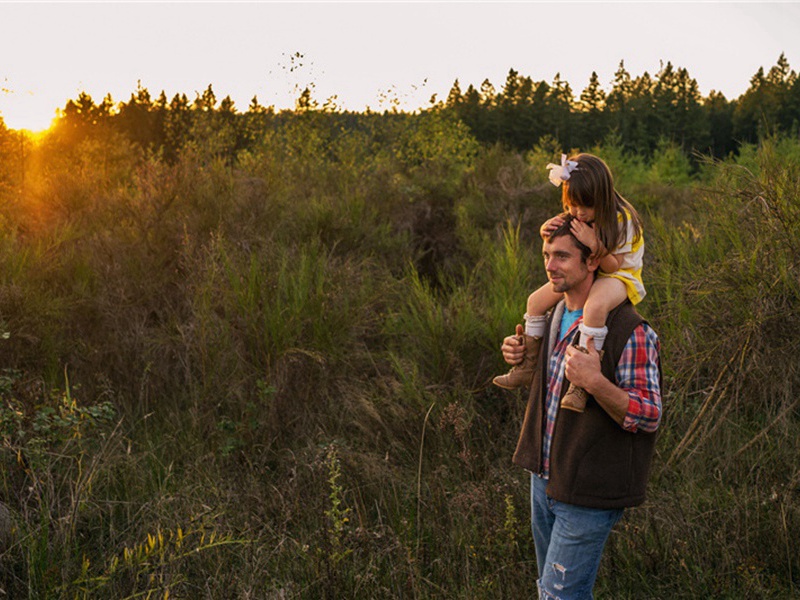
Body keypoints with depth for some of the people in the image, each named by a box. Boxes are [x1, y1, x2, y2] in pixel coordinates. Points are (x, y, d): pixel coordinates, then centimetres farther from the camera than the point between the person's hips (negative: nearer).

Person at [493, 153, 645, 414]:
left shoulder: (621, 219, -22)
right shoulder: (574, 217, -4)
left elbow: (612, 266, -21)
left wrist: (594, 245, -38)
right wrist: (548, 236, -16)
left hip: (619, 276, -7)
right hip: (585, 275, 8)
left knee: (595, 306, -39)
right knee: (536, 300, 0)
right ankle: (526, 369, 11)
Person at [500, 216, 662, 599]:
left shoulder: (630, 330, -20)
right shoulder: (556, 314, 5)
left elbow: (649, 417, -19)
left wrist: (595, 382, -34)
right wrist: (519, 356, 2)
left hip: (588, 493, -8)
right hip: (545, 478, 8)